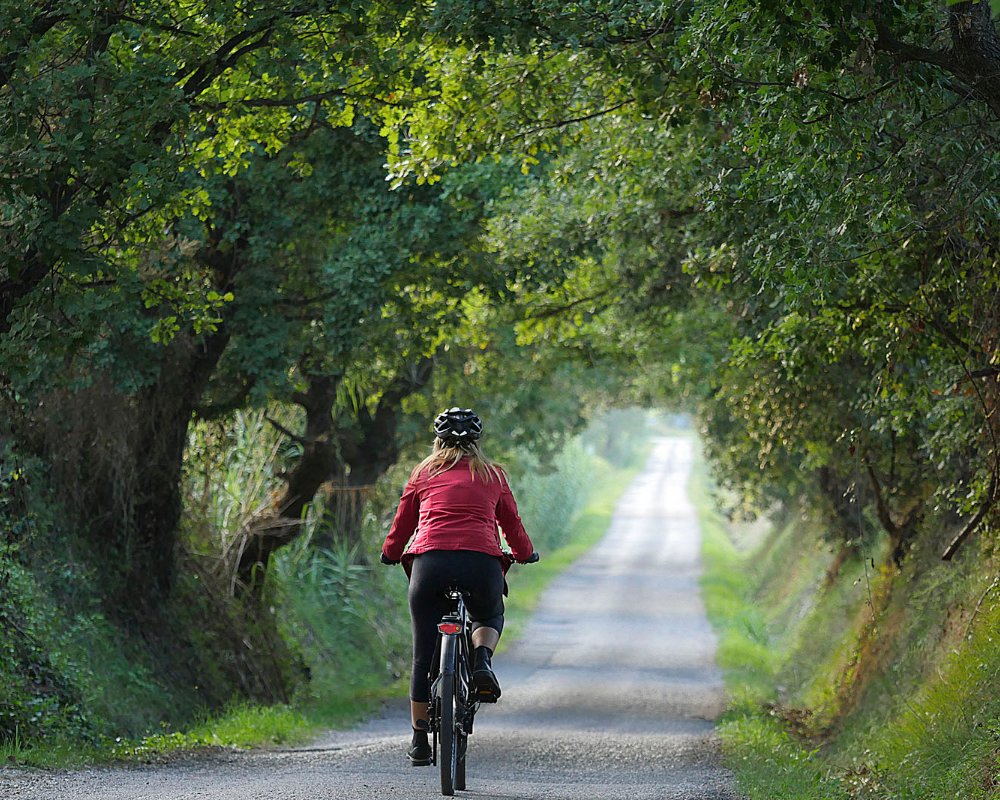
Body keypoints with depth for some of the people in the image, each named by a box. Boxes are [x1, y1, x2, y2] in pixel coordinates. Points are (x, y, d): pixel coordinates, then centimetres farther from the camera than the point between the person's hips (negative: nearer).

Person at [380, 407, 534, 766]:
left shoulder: (424, 473, 19)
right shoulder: (492, 474, 19)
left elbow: (402, 523, 24)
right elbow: (512, 523, 26)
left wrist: (390, 554, 42)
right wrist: (524, 554, 45)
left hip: (430, 561, 0)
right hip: (482, 562, 0)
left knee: (424, 655, 10)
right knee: (491, 616, 32)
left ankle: (419, 740, 12)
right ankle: (483, 659, 0)